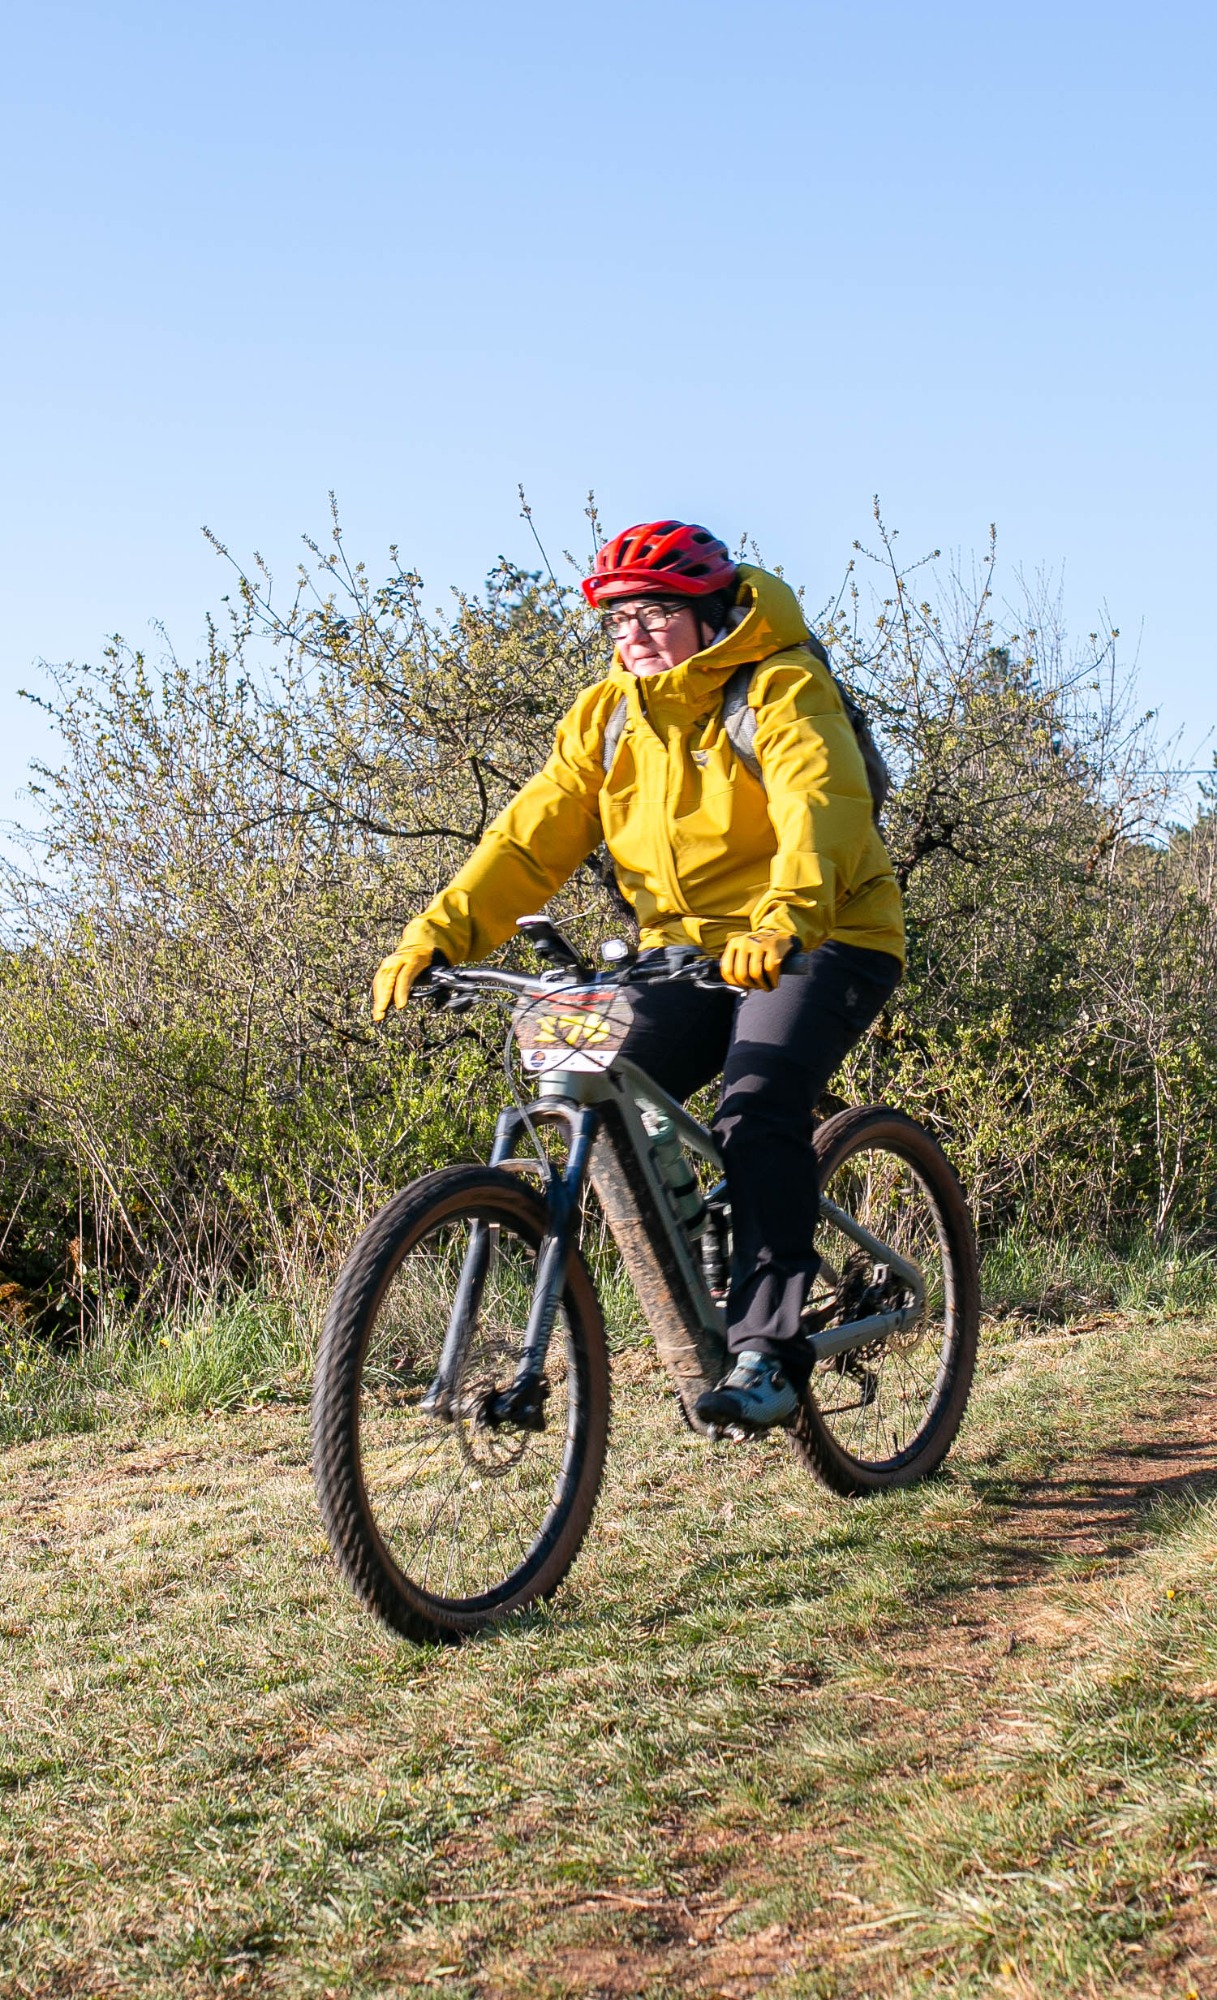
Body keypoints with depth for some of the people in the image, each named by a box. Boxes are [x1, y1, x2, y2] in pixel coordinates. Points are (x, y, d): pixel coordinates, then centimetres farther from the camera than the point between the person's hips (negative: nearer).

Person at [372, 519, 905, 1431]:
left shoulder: (781, 691, -13)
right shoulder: (606, 716, 5)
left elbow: (821, 811, -31)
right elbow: (532, 837, -4)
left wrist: (781, 919, -51)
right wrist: (436, 935, -18)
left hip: (821, 942, -6)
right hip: (688, 952, 6)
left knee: (758, 1110, -29)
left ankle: (768, 1355, -24)